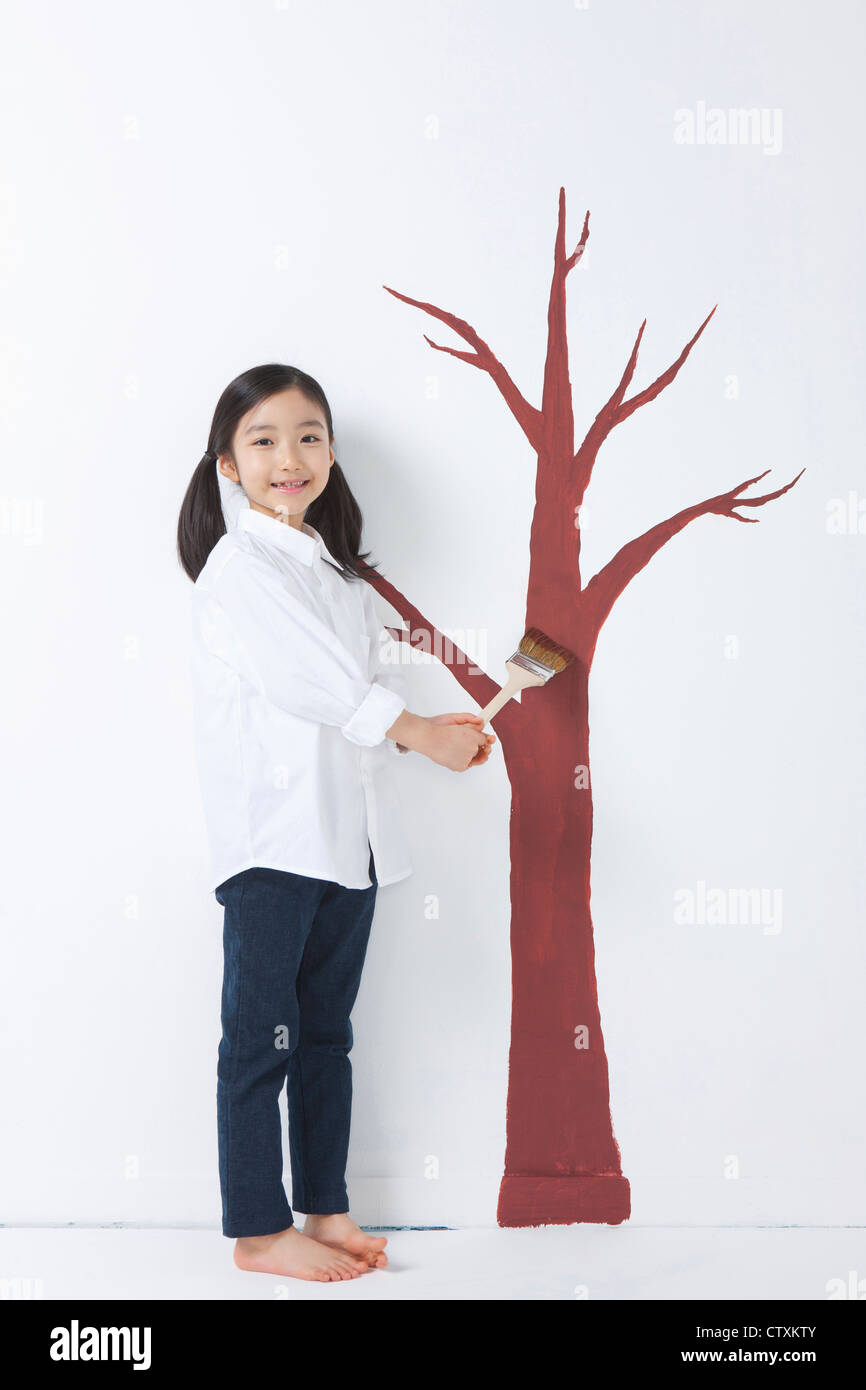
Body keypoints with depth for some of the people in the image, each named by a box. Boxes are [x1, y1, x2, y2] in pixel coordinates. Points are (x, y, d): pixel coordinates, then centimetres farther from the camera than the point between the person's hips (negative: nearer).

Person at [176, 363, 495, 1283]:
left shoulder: (337, 568, 19)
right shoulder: (238, 565, -8)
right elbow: (312, 679, -17)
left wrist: (437, 724, -1)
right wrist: (423, 734, -14)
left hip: (350, 833, 8)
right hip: (270, 834, -8)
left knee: (327, 1033, 15)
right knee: (261, 1038, -1)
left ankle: (326, 1209, 24)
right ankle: (260, 1230, 8)